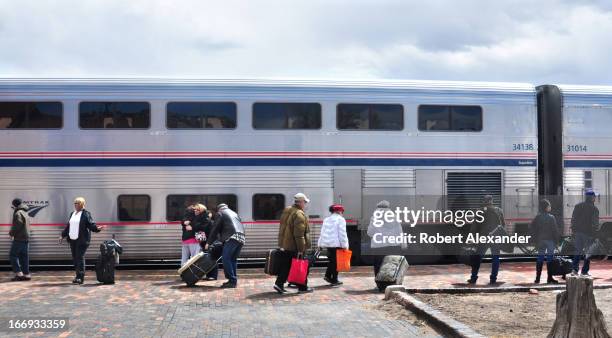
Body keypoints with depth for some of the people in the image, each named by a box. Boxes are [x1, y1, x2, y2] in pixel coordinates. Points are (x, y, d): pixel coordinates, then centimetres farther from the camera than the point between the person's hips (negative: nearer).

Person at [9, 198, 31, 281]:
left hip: (19, 239, -9)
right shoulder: (25, 213, 19)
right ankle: (26, 274, 9)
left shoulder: (18, 213, -12)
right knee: (24, 257, 10)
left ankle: (18, 273, -9)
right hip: (26, 238, 9)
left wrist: (11, 233, -7)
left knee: (13, 255, -3)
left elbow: (17, 225, -21)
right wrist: (12, 232, 18)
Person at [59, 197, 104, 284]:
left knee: (80, 257, -10)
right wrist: (63, 235, 23)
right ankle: (78, 275, 16)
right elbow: (68, 226, 24)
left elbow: (91, 224, -9)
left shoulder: (86, 214, -3)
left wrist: (97, 228, -27)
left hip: (82, 240, -7)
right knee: (74, 258, 8)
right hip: (72, 239, 7)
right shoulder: (72, 214, 17)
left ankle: (80, 277, -8)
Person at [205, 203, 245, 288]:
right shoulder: (234, 213, 33)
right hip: (241, 238, 8)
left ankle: (232, 281, -12)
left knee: (226, 259, -7)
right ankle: (234, 280, 11)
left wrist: (208, 242, 11)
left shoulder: (220, 213, 12)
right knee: (233, 259, 13)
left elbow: (215, 229, 7)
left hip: (232, 237, -8)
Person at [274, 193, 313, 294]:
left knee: (285, 266, 12)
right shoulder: (300, 214, -18)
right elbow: (299, 234, -23)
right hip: (295, 247, -8)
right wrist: (301, 249, -21)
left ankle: (279, 283, 5)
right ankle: (302, 287, 10)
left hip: (284, 245, 8)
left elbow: (282, 229, 19)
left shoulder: (286, 211, 11)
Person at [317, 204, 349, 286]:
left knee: (331, 260, 16)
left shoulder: (326, 219, 13)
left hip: (327, 243, 6)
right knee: (336, 261, 0)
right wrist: (344, 245, -10)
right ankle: (334, 280, 2)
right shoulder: (340, 219, -7)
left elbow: (323, 232, 14)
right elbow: (342, 233, -12)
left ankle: (328, 276, 6)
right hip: (337, 243, -6)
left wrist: (320, 244, 17)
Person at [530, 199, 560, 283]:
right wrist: (556, 240, -2)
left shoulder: (537, 217, 2)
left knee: (540, 259, 8)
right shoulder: (551, 217, -11)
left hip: (540, 241, 4)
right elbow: (555, 230, -11)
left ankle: (537, 278, 9)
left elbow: (531, 227, 2)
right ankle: (550, 278, 3)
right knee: (549, 259, 1)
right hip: (550, 240, -4)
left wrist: (536, 240, 6)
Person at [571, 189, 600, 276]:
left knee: (578, 251, 13)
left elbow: (573, 219, 5)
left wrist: (573, 230, 11)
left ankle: (575, 268, -2)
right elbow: (595, 223, -9)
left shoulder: (578, 206, 4)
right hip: (588, 233, -3)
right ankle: (584, 271, 6)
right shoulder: (594, 209, -8)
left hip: (578, 232, 4)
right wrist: (595, 233, -1)